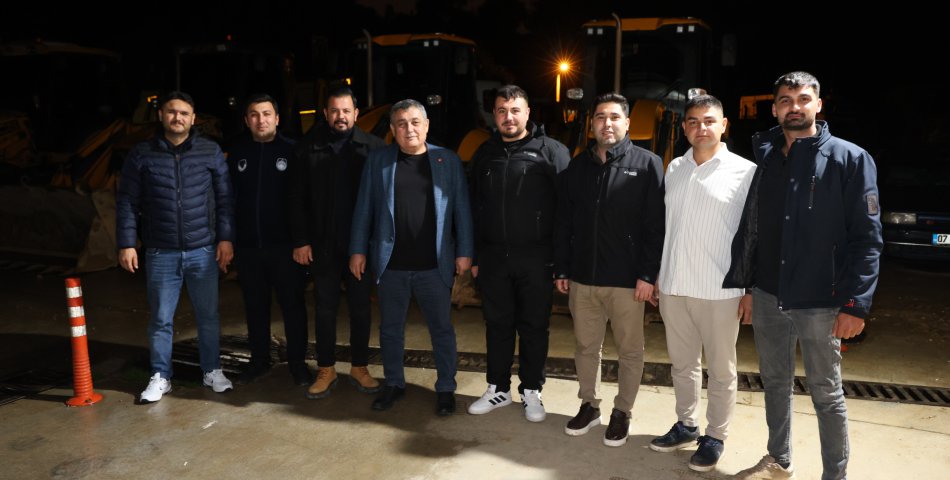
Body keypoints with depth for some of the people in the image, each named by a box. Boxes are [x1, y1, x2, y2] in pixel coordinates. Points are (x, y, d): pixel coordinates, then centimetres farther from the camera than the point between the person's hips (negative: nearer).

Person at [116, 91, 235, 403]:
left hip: (203, 251, 0)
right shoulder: (142, 154, 3)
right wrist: (126, 244, -2)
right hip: (160, 254, 0)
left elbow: (225, 198, 4)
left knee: (208, 316, 9)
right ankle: (160, 377, 22)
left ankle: (212, 371, 25)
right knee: (160, 319, 8)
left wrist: (226, 238, -2)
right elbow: (127, 202, 4)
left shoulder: (210, 151, 3)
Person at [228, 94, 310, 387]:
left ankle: (297, 361, 19)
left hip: (284, 244, -3)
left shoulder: (291, 150, -3)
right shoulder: (236, 153, 5)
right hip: (247, 245, 3)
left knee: (292, 304, 5)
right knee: (255, 306, 13)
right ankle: (260, 360, 27)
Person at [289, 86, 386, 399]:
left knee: (360, 308, 10)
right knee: (325, 309, 10)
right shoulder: (309, 147, 1)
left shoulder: (373, 147, -2)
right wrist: (300, 241, -3)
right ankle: (326, 370, 24)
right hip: (322, 245, 1)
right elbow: (297, 198, 2)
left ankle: (359, 368, 25)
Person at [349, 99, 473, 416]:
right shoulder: (378, 160, 4)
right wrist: (358, 250, 1)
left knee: (442, 329, 9)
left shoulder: (448, 160, 1)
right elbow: (364, 208, 4)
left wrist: (464, 252, -4)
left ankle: (446, 388, 24)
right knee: (390, 329, 14)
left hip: (435, 265, -1)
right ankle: (394, 384, 32)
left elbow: (461, 209, 0)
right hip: (390, 264, 2)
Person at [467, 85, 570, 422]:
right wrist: (474, 255, 11)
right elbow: (475, 207, 13)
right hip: (493, 256, 4)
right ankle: (498, 389, 28)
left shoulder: (552, 151, -5)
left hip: (536, 258, -4)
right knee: (497, 325, 13)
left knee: (534, 327, 8)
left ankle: (531, 392, 24)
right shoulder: (485, 153, 10)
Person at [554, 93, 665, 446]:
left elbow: (655, 225, -8)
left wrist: (648, 274, -13)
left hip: (627, 280, -3)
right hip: (582, 277, 4)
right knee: (586, 347, 14)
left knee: (630, 351, 9)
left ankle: (622, 412, 26)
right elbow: (564, 223, 10)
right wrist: (561, 269, 7)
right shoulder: (577, 166, 9)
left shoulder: (646, 164, -4)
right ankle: (589, 406, 31)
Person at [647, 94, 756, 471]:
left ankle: (715, 437, 24)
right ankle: (686, 425, 33)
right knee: (682, 363, 17)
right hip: (674, 286, 5)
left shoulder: (746, 171, -6)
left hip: (720, 290, -4)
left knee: (720, 370, 9)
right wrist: (658, 274, 12)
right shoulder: (674, 169, 8)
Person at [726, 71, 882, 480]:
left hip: (819, 303, -5)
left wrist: (855, 303, -16)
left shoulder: (850, 159, -6)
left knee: (826, 394, 8)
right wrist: (743, 285, 9)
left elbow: (867, 238, -10)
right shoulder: (765, 160, 8)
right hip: (767, 297, 5)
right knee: (775, 383, 17)